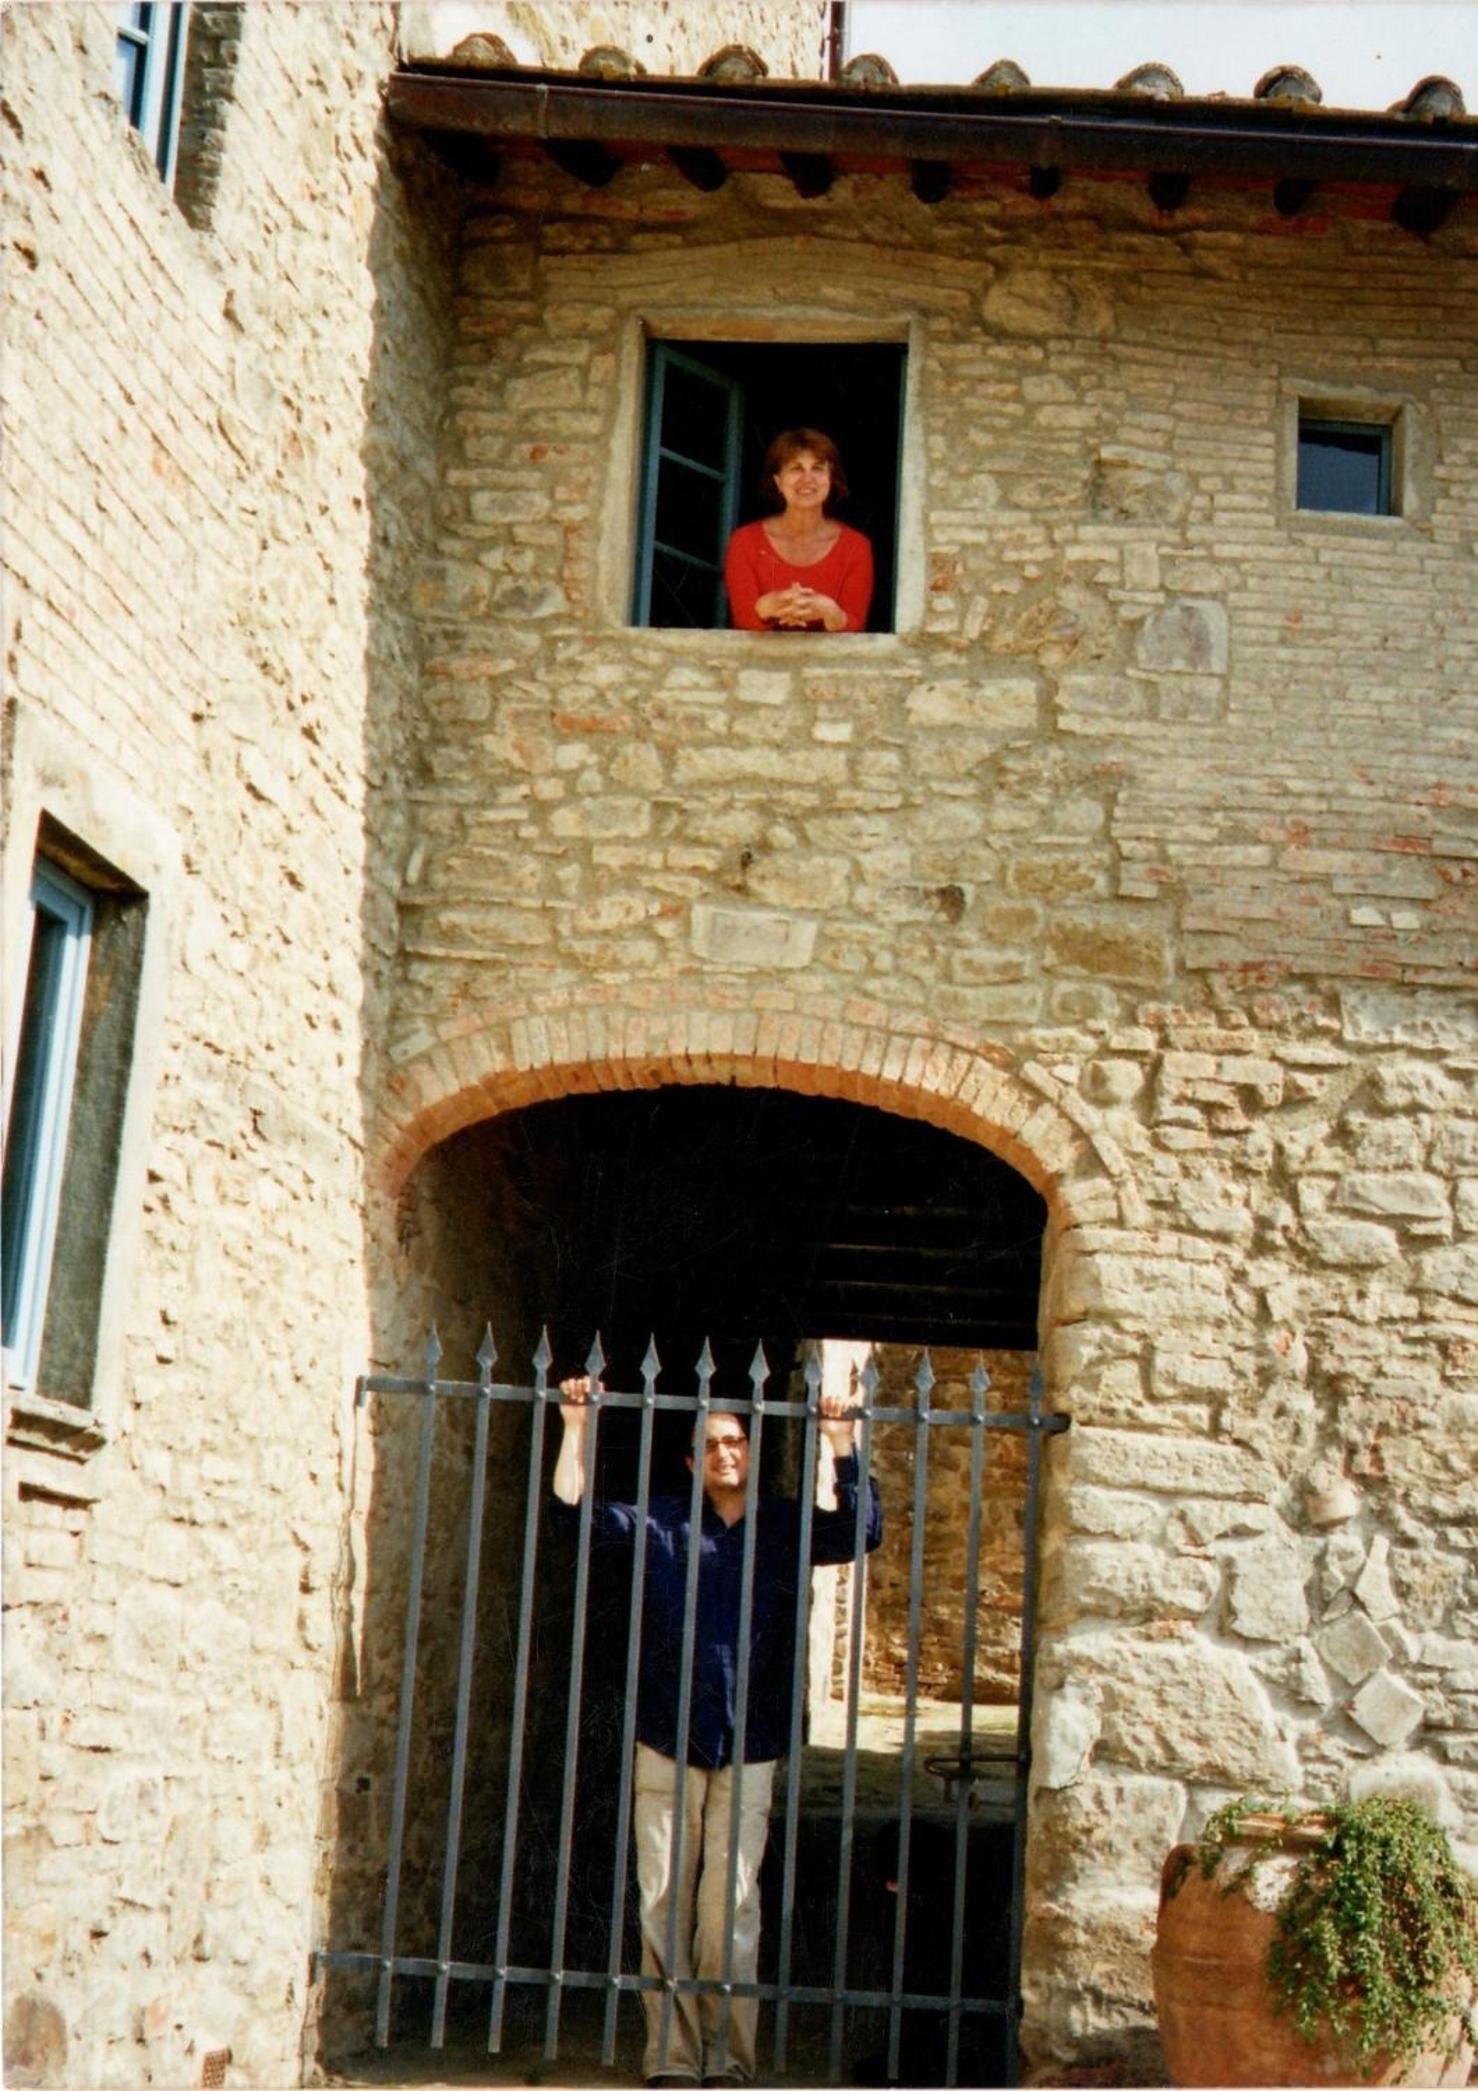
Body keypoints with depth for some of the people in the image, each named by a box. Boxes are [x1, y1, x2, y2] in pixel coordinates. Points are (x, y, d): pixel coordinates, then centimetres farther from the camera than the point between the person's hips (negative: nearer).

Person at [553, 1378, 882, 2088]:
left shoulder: (786, 1525, 8)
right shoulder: (661, 1520, 8)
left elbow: (862, 1530, -4)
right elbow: (576, 1506, 6)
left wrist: (840, 1444, -11)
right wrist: (576, 1428, -1)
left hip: (748, 1749, 0)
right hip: (666, 1743, 1)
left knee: (732, 1908, -2)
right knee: (662, 1903, 1)